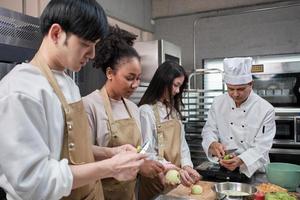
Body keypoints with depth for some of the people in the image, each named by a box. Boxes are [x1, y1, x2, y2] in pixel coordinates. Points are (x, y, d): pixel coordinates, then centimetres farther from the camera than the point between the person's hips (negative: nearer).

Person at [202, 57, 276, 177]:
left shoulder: (266, 109, -8)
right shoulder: (218, 103, 1)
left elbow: (261, 147, -12)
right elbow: (209, 130, 5)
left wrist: (240, 161, -29)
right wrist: (213, 144, -17)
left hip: (253, 172, -1)